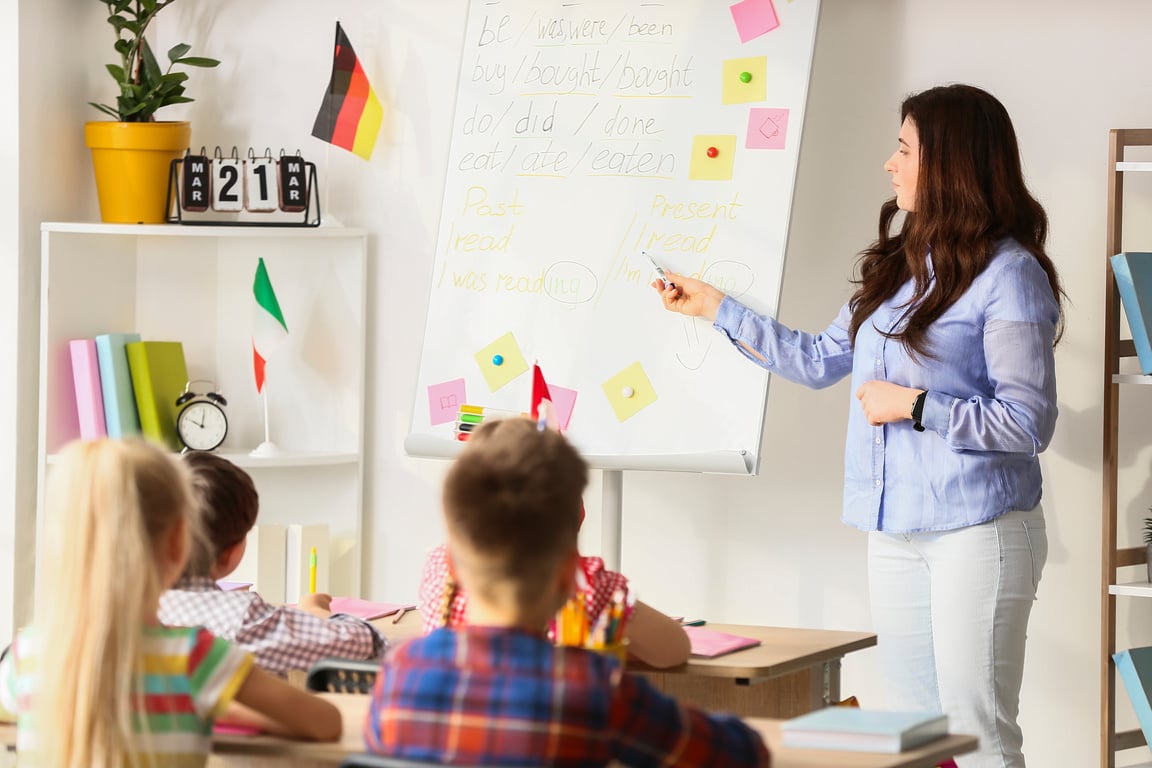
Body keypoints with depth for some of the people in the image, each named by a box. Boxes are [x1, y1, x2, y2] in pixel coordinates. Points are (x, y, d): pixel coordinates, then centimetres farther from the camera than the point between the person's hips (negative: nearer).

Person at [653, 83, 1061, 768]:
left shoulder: (1008, 275, -11)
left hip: (976, 531, -8)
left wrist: (912, 405, -13)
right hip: (895, 530, 8)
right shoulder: (899, 264, 14)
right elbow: (821, 361, 23)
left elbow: (1028, 424, -13)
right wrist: (715, 307, 25)